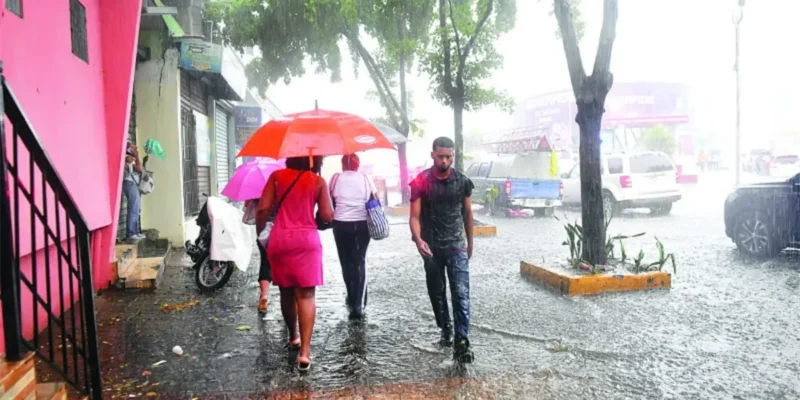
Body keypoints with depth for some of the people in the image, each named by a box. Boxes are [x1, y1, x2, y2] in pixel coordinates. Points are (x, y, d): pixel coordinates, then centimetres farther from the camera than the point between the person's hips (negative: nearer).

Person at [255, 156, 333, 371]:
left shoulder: (277, 176, 5)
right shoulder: (318, 181, 2)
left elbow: (263, 209, -3)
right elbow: (327, 216, -3)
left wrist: (260, 233, 11)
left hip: (279, 239, 2)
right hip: (307, 239, -2)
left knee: (287, 292, 18)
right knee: (306, 294, -3)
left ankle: (293, 336, 35)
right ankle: (304, 351, -11)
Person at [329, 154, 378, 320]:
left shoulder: (335, 178, 0)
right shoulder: (366, 179, 1)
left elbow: (331, 201, 5)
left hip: (341, 224, 0)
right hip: (362, 224, 0)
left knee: (346, 262, 15)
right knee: (360, 262, 5)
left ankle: (353, 299, 22)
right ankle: (358, 304, -4)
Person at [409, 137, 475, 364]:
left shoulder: (462, 181, 0)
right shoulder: (421, 182, -7)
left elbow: (468, 212, 11)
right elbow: (415, 216, -11)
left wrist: (470, 242, 16)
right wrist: (418, 239, -29)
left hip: (457, 247, 0)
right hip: (432, 248, 0)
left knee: (461, 295, -8)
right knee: (437, 293, 14)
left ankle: (462, 343, -7)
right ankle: (445, 330, 35)